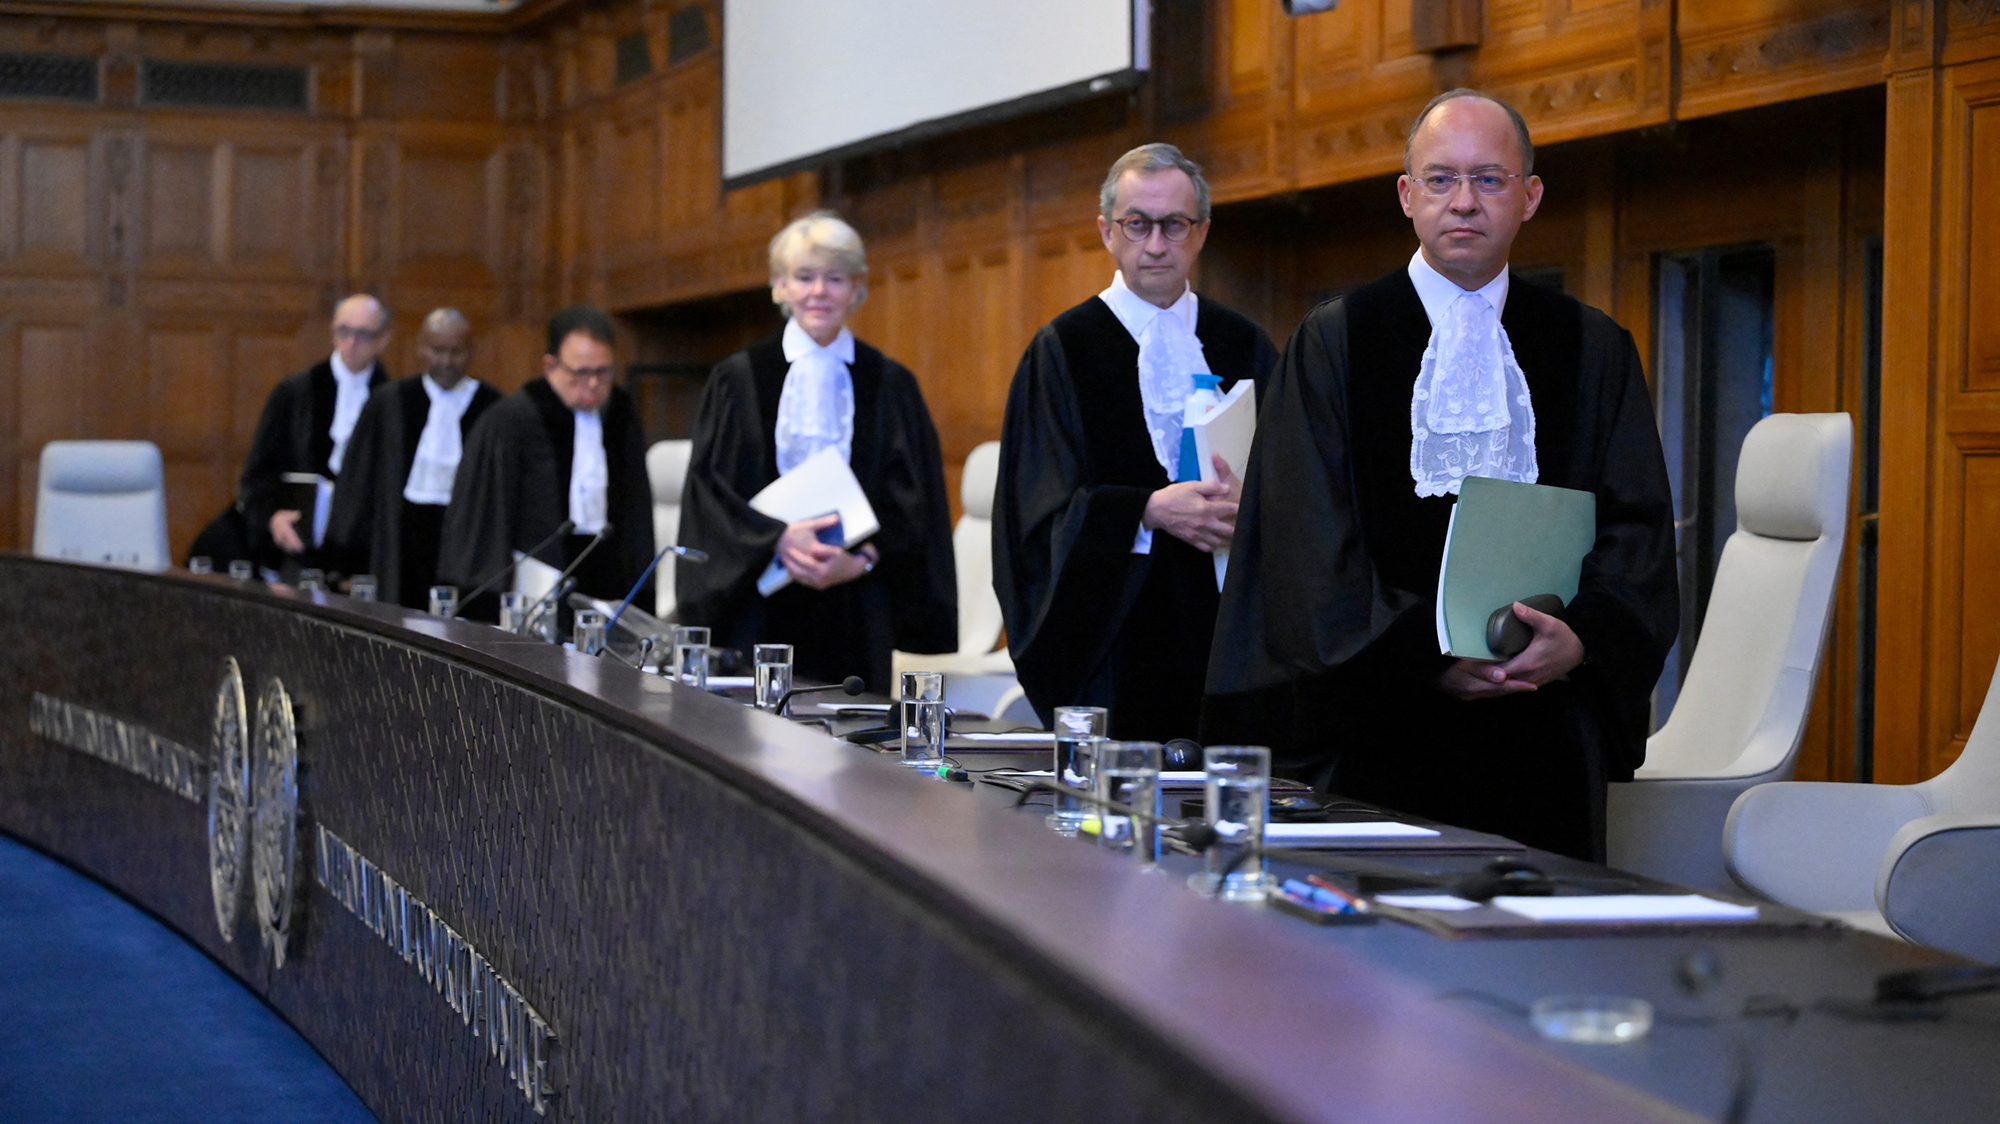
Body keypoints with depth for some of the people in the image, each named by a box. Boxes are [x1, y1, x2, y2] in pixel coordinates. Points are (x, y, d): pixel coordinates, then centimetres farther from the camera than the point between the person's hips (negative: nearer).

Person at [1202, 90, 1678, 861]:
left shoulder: (1593, 353, 11)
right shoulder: (1333, 344, 5)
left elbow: (1639, 525, 6)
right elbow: (1312, 537, -2)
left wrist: (1582, 637, -13)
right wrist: (1419, 653, -14)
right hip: (1381, 733, -2)